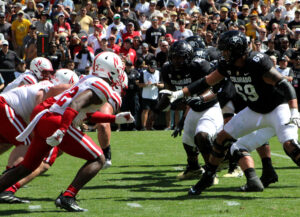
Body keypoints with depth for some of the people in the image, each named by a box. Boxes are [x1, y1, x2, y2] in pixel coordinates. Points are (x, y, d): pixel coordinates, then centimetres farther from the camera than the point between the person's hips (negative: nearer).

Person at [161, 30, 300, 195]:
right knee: (223, 138, 4)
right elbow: (207, 82, 7)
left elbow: (284, 85, -30)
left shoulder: (257, 63, -28)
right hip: (254, 111, 8)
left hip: (277, 108, -8)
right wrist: (180, 93, 2)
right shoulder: (227, 65, -5)